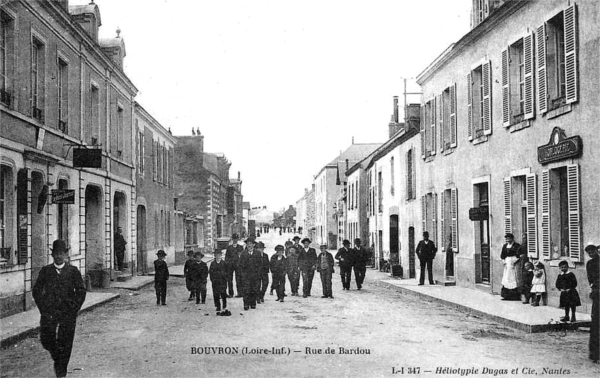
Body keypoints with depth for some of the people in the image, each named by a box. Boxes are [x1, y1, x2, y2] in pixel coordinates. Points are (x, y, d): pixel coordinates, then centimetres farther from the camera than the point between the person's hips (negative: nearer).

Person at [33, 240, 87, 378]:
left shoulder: (73, 271, 3)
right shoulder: (46, 271, 6)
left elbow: (81, 291, 3)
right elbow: (36, 290, 9)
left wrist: (74, 309, -5)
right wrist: (43, 308, -1)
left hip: (68, 313, -1)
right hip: (48, 312, 1)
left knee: (65, 344, -2)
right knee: (46, 340, -1)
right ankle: (57, 358, 29)